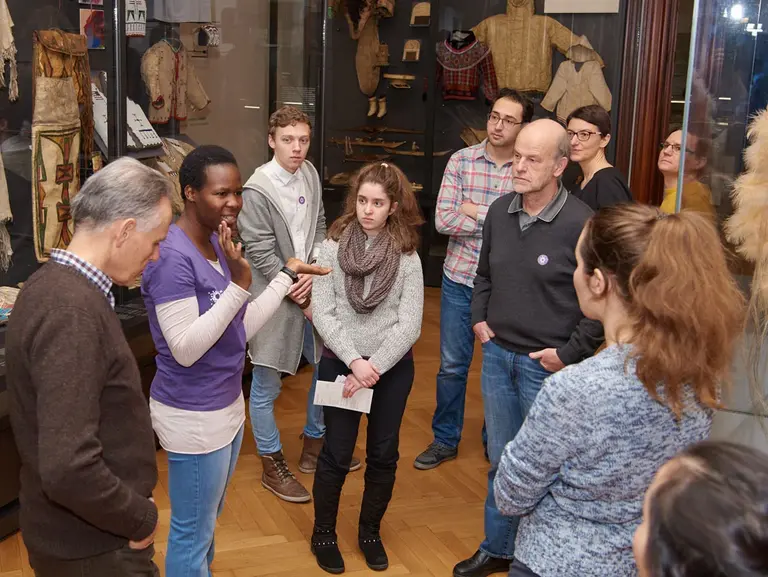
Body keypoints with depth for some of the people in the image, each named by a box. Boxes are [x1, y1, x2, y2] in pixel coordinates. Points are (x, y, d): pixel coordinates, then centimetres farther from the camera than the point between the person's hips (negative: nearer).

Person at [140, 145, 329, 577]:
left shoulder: (217, 243, 5)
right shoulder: (172, 257, -23)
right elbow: (185, 348, -27)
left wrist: (287, 277, 7)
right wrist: (239, 284, -31)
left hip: (227, 405, 9)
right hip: (192, 416, -9)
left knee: (208, 521, 25)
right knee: (193, 533, 8)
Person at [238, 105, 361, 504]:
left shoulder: (309, 175, 3)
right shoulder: (257, 190, -17)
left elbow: (319, 228, 6)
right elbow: (261, 255, -17)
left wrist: (312, 273, -11)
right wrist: (299, 297, -14)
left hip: (311, 293, 7)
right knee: (266, 388, 6)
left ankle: (313, 446, 38)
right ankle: (272, 466, 23)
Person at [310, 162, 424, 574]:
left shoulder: (408, 258, -6)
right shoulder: (332, 248, -7)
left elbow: (409, 325, -9)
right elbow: (322, 314, -10)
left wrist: (373, 367, -16)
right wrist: (354, 361, -17)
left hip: (393, 369, 1)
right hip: (340, 364, -1)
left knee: (383, 455, 12)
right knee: (336, 455, 6)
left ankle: (370, 532, 32)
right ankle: (323, 533, 27)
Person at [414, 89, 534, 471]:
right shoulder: (462, 160, -2)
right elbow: (443, 220, -11)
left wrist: (476, 212, -15)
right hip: (459, 279, 1)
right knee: (452, 366, 12)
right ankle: (445, 440, 29)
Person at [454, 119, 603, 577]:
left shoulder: (580, 224, -18)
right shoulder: (500, 211, 2)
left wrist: (570, 353, -13)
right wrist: (480, 319, 8)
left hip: (547, 365, -6)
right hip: (497, 354, 6)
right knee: (501, 460, 19)